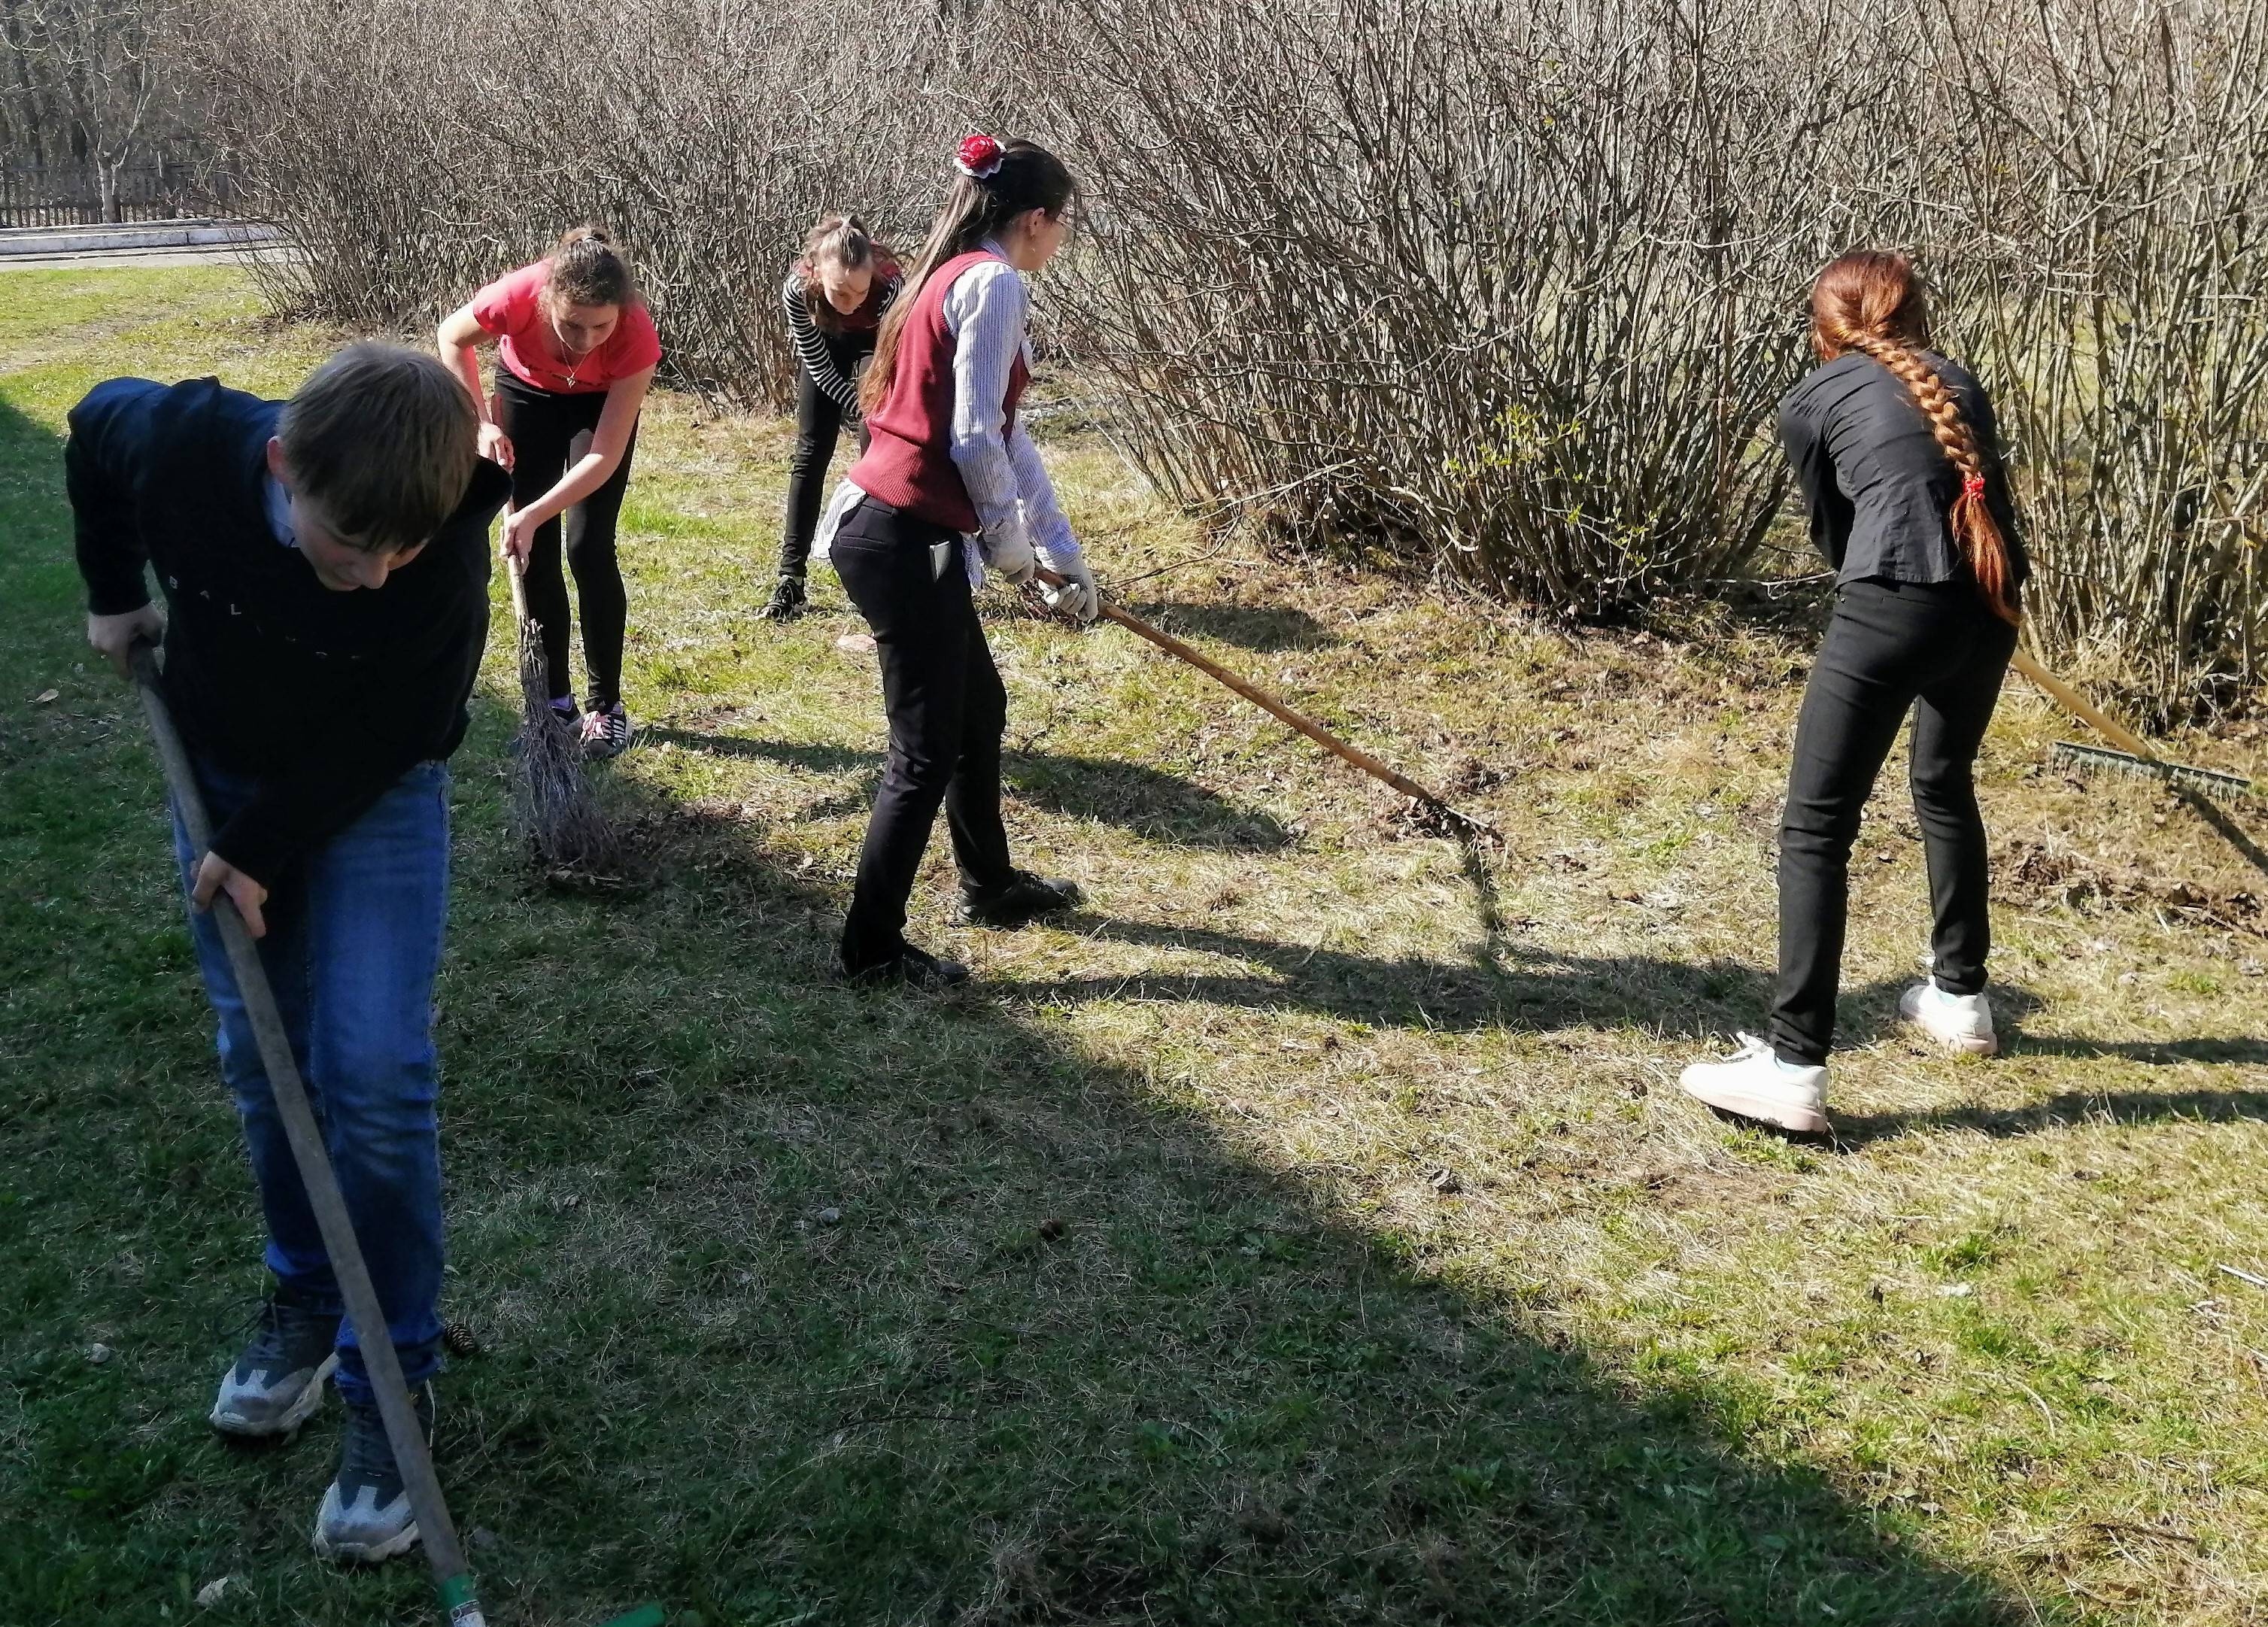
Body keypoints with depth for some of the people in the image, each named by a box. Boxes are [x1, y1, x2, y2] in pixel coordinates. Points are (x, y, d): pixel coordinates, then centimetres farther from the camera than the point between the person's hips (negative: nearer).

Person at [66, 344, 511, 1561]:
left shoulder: (445, 568, -33)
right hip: (223, 773, 3)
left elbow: (386, 740, -19)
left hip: (371, 793, -3)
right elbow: (96, 422, -2)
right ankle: (305, 1298, 30)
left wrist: (264, 850, -15)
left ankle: (390, 1380, 2)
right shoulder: (180, 443, -27)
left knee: (371, 1073, -11)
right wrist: (113, 592, 5)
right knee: (259, 1059, 9)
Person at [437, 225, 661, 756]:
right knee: (535, 552, 0)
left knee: (588, 548, -11)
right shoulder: (517, 297, -37)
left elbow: (605, 456, -33)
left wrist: (533, 513, -41)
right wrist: (483, 424, -18)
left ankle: (607, 707, 1)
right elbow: (453, 337, -12)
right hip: (528, 391, 2)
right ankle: (555, 702, 10)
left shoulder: (636, 337, -38)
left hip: (600, 401, -2)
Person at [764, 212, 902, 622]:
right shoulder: (799, 290, -35)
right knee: (811, 451, -2)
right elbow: (819, 366, -22)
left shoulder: (890, 286, -41)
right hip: (825, 343, 1)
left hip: (880, 342, -1)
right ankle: (790, 578, 0)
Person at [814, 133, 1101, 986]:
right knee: (928, 749, -1)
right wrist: (1010, 540, -2)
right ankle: (872, 948, 9)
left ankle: (989, 883, 40)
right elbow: (976, 443, -19)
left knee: (979, 708, 23)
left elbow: (1007, 435, 20)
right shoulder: (994, 283, -13)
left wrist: (1065, 553, 22)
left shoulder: (954, 278, 17)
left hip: (886, 527, 10)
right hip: (905, 540, -10)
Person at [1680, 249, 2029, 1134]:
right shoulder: (1960, 381, 25)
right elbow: (1983, 493, 24)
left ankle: (1794, 1067, -10)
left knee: (1815, 828, -3)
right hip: (1990, 603, 6)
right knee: (1946, 788, 29)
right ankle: (1960, 996, 41)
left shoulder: (1812, 399, 14)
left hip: (1895, 607, -6)